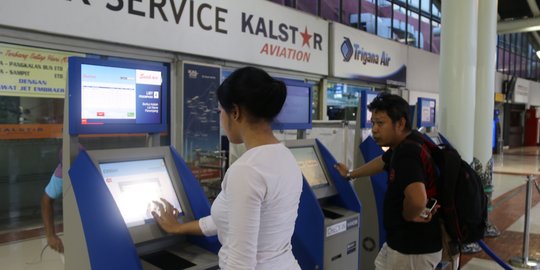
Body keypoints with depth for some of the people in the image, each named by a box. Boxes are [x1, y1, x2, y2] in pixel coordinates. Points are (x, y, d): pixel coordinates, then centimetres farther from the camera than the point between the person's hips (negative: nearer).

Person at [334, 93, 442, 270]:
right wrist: (351, 174, 38)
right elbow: (382, 162, 24)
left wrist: (408, 216, -20)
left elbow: (418, 200, -41)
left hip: (414, 248, -9)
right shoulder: (405, 145, 4)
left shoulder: (407, 152, -27)